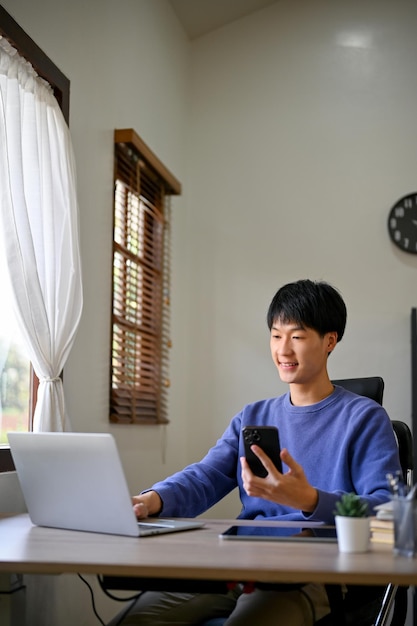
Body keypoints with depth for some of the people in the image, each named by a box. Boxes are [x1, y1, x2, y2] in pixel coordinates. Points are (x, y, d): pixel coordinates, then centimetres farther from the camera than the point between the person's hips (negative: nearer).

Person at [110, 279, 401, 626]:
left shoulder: (365, 418, 4)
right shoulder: (252, 418, 22)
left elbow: (388, 509, -9)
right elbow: (204, 478, 9)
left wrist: (310, 501, -28)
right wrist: (153, 500, -14)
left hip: (312, 573, -5)